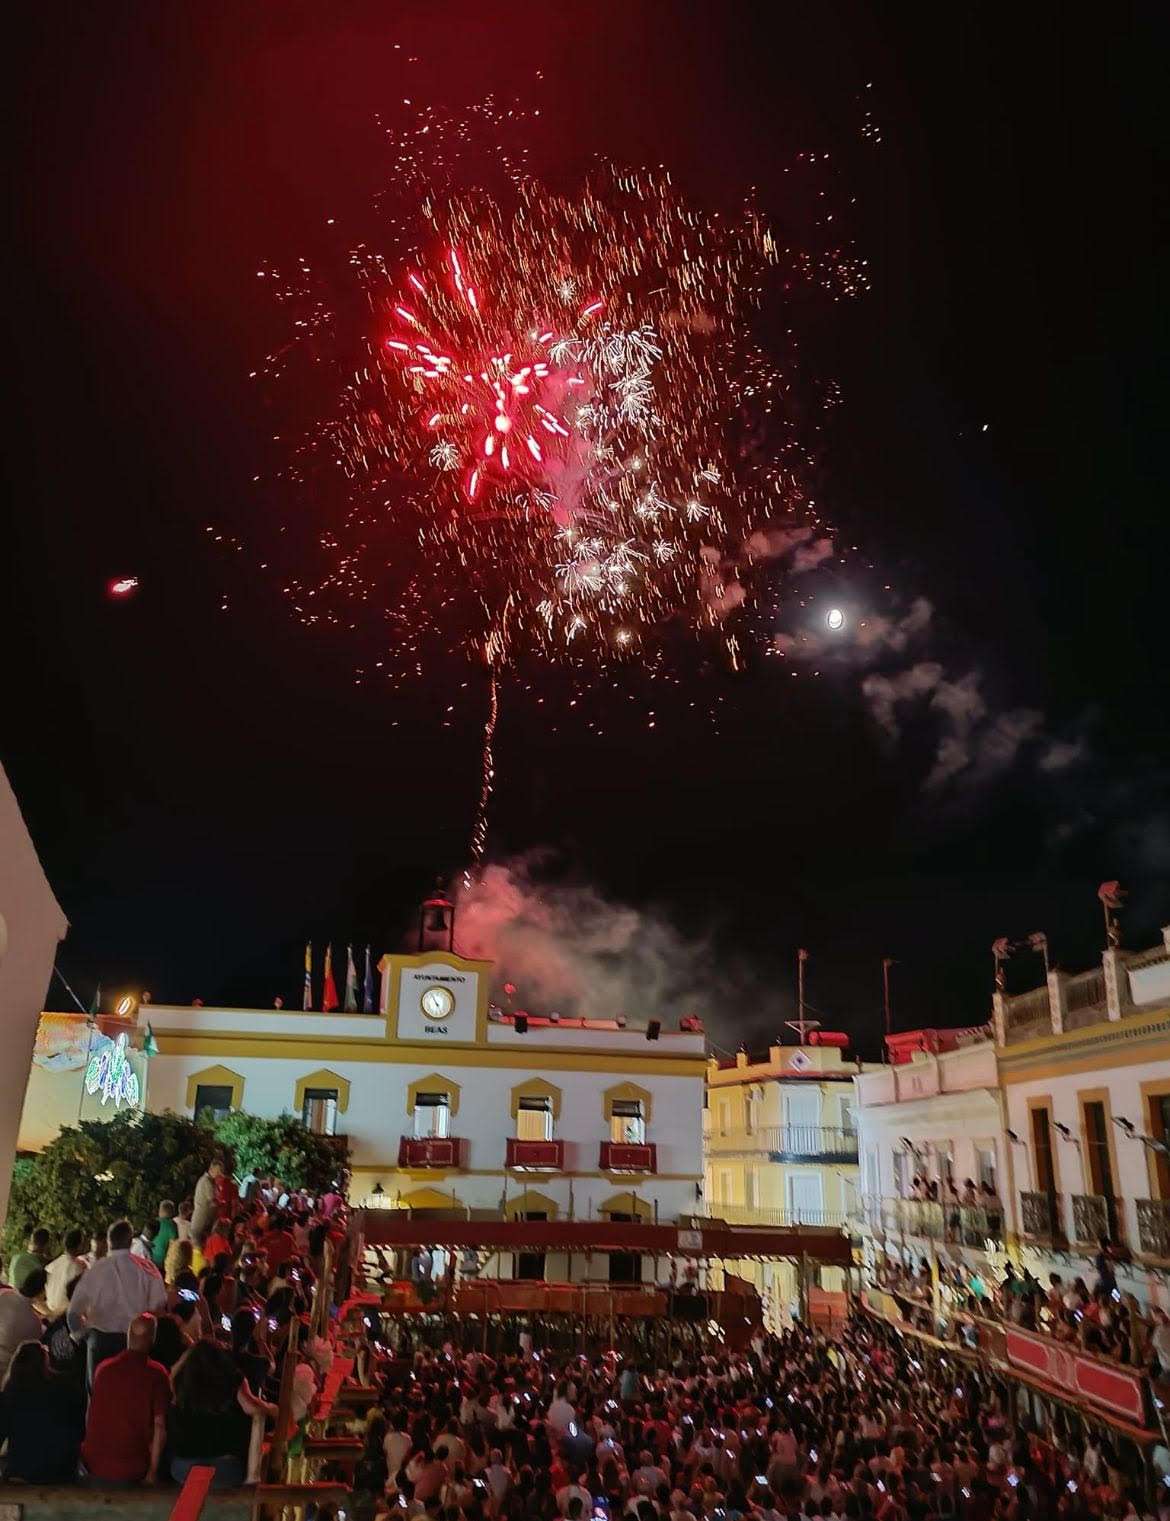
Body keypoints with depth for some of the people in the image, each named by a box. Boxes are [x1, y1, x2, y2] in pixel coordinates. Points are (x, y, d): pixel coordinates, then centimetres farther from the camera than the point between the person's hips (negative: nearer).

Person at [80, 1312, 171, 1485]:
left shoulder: (103, 1367, 0)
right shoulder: (157, 1374, -11)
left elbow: (89, 1417, 16)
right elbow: (160, 1425, -15)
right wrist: (152, 1471, -8)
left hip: (92, 1463, 4)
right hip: (131, 1470, -4)